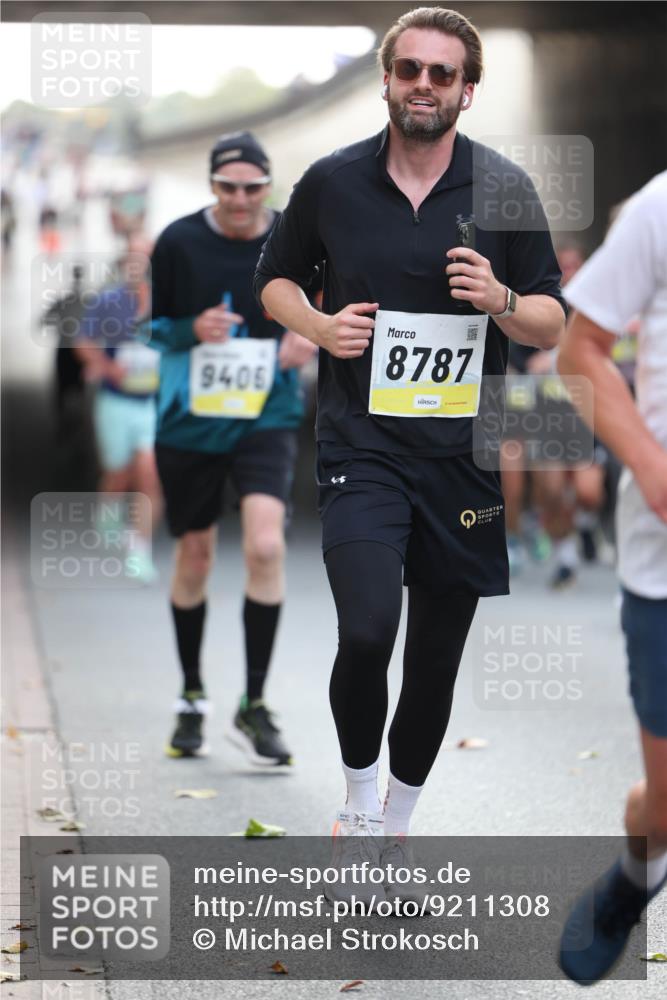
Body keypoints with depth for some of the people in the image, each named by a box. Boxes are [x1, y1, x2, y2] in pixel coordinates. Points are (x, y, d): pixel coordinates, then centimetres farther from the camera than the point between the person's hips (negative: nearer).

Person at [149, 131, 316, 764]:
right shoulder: (178, 243, -4)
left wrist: (312, 337, -9)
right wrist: (193, 329, -17)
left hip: (266, 420, -1)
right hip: (189, 420, 1)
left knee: (265, 546, -20)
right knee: (194, 557, 10)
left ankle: (254, 706, -8)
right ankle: (191, 698, 30)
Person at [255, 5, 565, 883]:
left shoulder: (505, 188, 1)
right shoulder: (332, 182, 1)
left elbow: (552, 325, 5)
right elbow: (276, 278, 16)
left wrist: (501, 300, -16)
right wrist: (319, 326, -4)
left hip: (464, 455, 2)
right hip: (363, 445, -1)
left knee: (437, 654, 9)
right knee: (367, 632, -20)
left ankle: (398, 820, 30)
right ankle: (359, 797, 6)